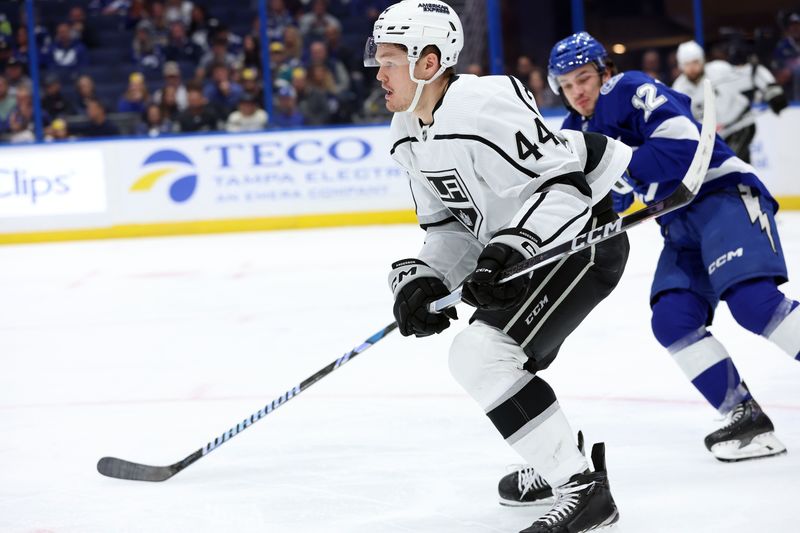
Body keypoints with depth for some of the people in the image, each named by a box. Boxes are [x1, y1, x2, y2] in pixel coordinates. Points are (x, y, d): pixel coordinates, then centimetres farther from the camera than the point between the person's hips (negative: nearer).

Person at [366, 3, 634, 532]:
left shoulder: (488, 104, -25)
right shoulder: (410, 136, 5)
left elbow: (562, 185, -27)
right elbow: (449, 225, 10)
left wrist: (511, 249, -36)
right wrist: (422, 279, -6)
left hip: (584, 235, -11)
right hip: (521, 249, 11)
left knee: (483, 353, -23)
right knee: (479, 355, 23)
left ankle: (585, 488, -21)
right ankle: (559, 456, 41)